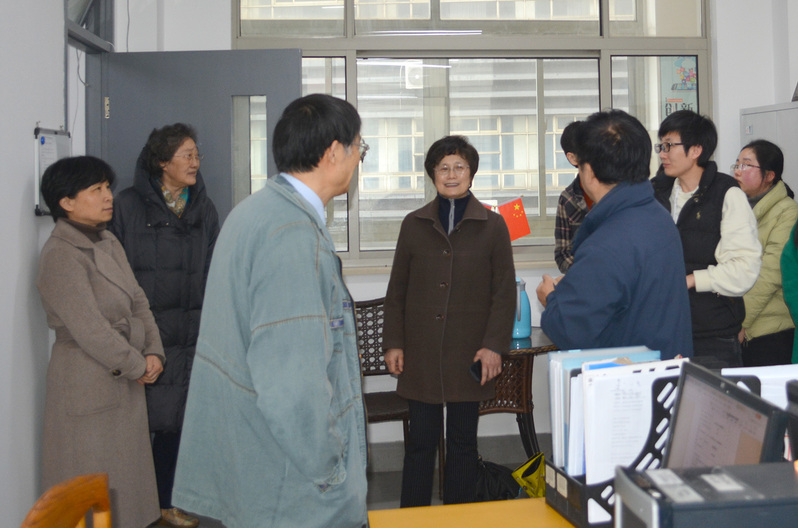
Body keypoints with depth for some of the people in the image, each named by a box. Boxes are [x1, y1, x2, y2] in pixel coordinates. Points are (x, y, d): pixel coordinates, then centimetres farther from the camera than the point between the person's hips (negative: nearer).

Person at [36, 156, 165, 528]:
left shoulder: (109, 243, 9)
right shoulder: (60, 255, -17)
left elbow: (138, 302, 10)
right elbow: (89, 329, -21)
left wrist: (153, 352, -4)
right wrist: (137, 366, -12)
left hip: (126, 383, 8)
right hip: (89, 387, -8)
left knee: (126, 476, 17)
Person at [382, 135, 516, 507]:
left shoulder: (492, 225, 3)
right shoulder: (414, 224, 8)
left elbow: (505, 292, 1)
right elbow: (397, 290, 10)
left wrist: (494, 345, -7)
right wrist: (393, 342, 3)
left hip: (469, 354, -1)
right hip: (421, 354, 1)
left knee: (463, 441, 9)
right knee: (420, 441, 5)